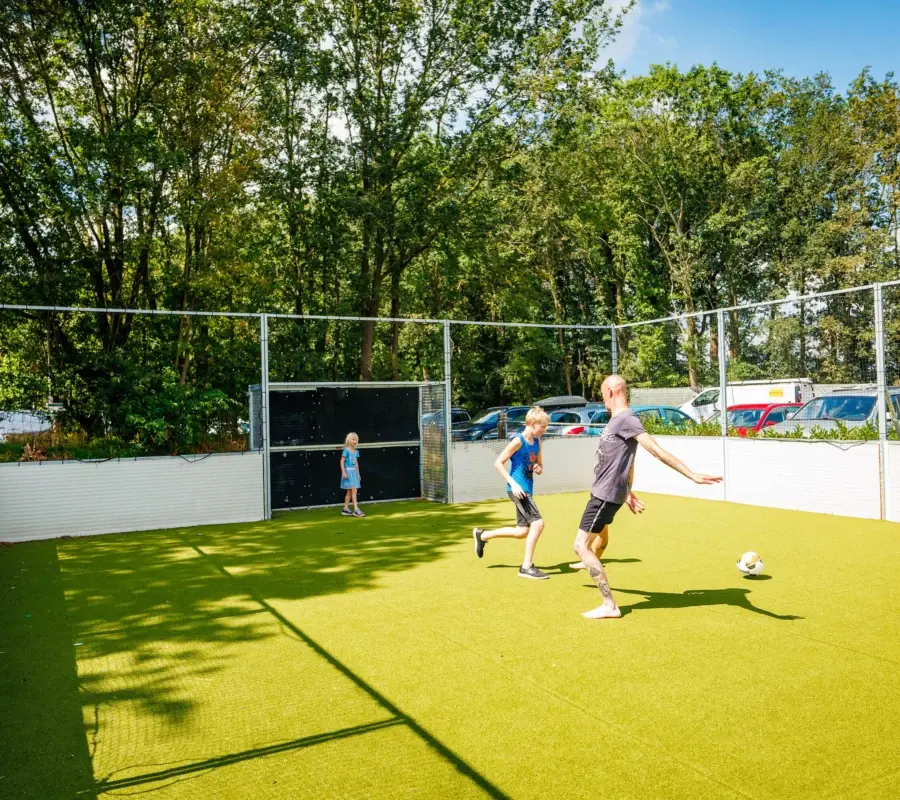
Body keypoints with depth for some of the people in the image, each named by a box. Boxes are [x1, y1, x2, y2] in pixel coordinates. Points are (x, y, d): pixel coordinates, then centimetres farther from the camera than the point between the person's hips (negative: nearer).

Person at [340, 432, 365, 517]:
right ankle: (356, 510, -10)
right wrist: (343, 472, -19)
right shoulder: (346, 450, -11)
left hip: (354, 472, 8)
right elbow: (342, 461, -13)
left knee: (350, 491, 11)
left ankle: (346, 509, 18)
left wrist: (358, 473, 18)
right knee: (354, 490, -12)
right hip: (348, 471, -8)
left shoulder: (356, 451, 10)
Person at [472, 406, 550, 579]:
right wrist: (513, 483, -21)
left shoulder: (537, 441, 9)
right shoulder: (518, 441, -14)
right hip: (517, 489, -9)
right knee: (538, 523, -17)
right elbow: (498, 463, -14)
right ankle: (527, 567, -6)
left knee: (523, 532, 13)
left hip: (527, 490, 9)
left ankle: (482, 535, 30)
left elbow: (539, 465, 21)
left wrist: (540, 469, -4)